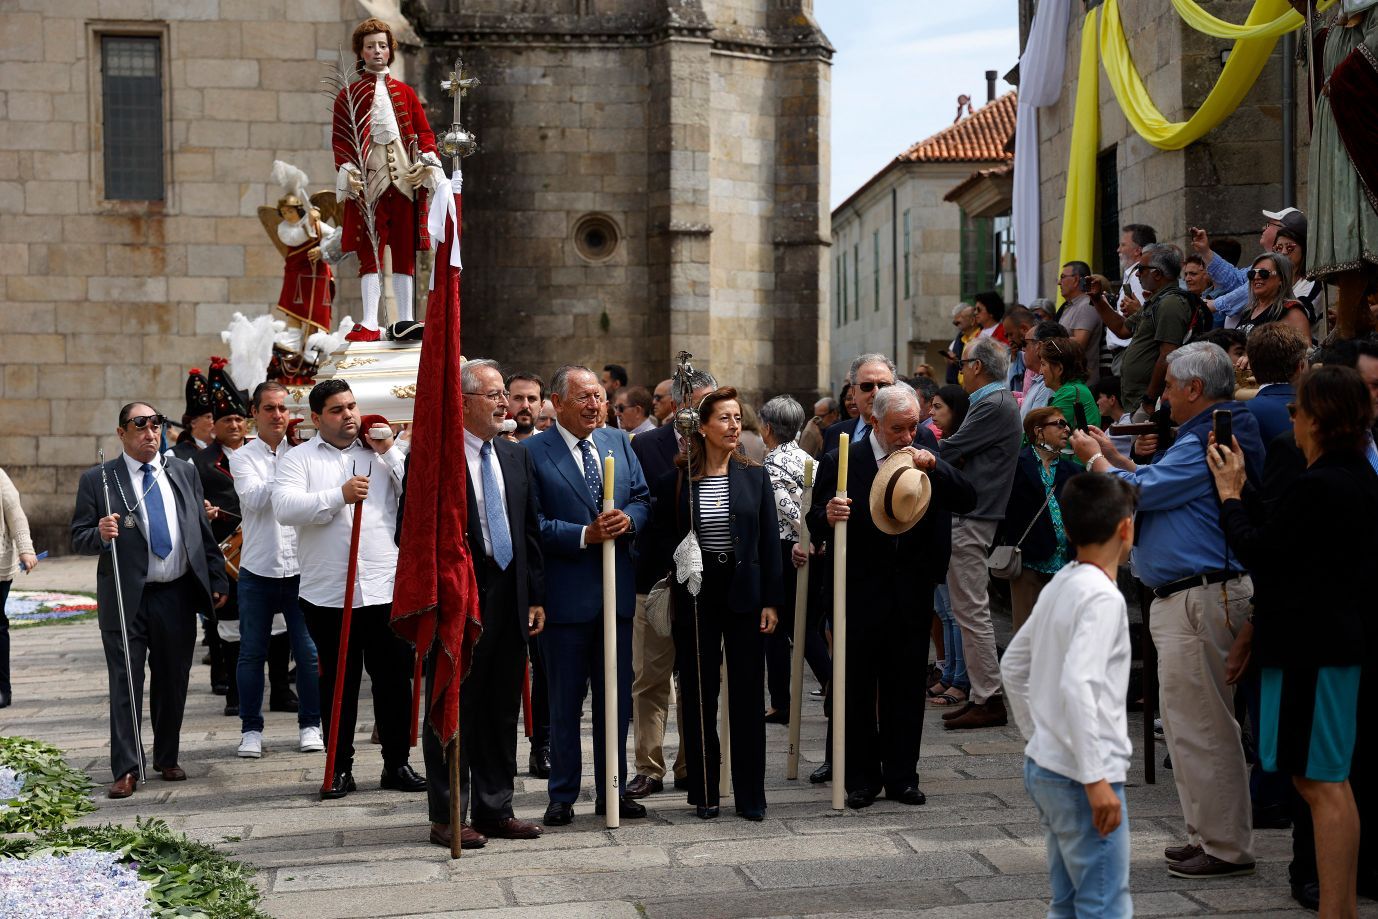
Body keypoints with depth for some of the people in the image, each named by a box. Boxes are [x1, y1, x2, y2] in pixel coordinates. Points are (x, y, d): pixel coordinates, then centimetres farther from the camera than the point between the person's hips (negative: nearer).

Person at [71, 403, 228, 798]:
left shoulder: (184, 474, 11)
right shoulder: (97, 480, 0)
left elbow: (203, 531, 14)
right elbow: (78, 539, -1)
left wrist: (217, 580, 11)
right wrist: (101, 535, -22)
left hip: (178, 597, 3)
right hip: (126, 600, -3)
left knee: (173, 682, 11)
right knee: (125, 684, -2)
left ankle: (167, 758, 26)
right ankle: (126, 770, 3)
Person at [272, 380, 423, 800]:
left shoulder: (386, 451, 11)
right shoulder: (298, 458, 6)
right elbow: (285, 508, -11)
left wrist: (390, 451, -5)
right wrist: (339, 496, -17)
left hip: (387, 588, 1)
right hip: (327, 592, -1)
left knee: (394, 679, 5)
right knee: (338, 684, 7)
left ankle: (397, 763, 16)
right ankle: (340, 768, 16)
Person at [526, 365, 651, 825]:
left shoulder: (619, 443, 11)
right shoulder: (533, 452, -7)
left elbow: (643, 499, 12)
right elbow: (533, 523, -12)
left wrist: (628, 520, -9)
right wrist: (584, 535, -19)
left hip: (616, 590, 5)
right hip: (565, 593, -5)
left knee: (616, 696, 11)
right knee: (564, 701, 5)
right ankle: (563, 796, 16)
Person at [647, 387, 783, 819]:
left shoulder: (754, 475, 3)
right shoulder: (677, 479, -1)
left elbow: (770, 540, 3)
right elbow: (661, 536, 9)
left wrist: (772, 600, -2)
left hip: (745, 593, 1)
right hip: (696, 597, 0)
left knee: (747, 693, 2)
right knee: (698, 694, 5)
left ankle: (750, 794, 9)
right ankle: (704, 791, 15)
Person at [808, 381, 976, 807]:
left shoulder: (928, 454, 5)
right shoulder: (842, 461, -4)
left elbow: (967, 500, -2)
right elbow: (815, 525, -2)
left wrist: (934, 466, -16)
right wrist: (828, 515, -25)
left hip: (912, 593, 2)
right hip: (859, 593, -2)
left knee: (906, 687, 9)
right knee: (859, 688, 3)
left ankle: (902, 776, 19)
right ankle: (861, 779, 14)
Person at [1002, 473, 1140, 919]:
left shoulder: (1059, 586, 10)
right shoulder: (1103, 597, -17)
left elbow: (1012, 665, 20)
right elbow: (1077, 686, -27)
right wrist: (1096, 779, -25)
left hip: (1043, 766, 9)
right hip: (1080, 777, -9)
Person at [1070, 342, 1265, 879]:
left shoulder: (1205, 442, -18)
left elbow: (1136, 493, -15)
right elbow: (1161, 487, 23)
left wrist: (1094, 459, 2)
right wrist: (1115, 457, 23)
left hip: (1200, 601, -11)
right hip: (1187, 598, 11)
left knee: (1201, 727, -6)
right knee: (1189, 724, 17)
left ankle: (1226, 848, 1)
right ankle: (1207, 836, 25)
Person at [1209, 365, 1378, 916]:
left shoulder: (1318, 486, -20)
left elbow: (1257, 553, -14)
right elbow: (1281, 535, 14)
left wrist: (1229, 496, 0)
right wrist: (1243, 488, 14)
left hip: (1311, 644, -10)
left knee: (1321, 783, -7)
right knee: (1329, 780, 16)